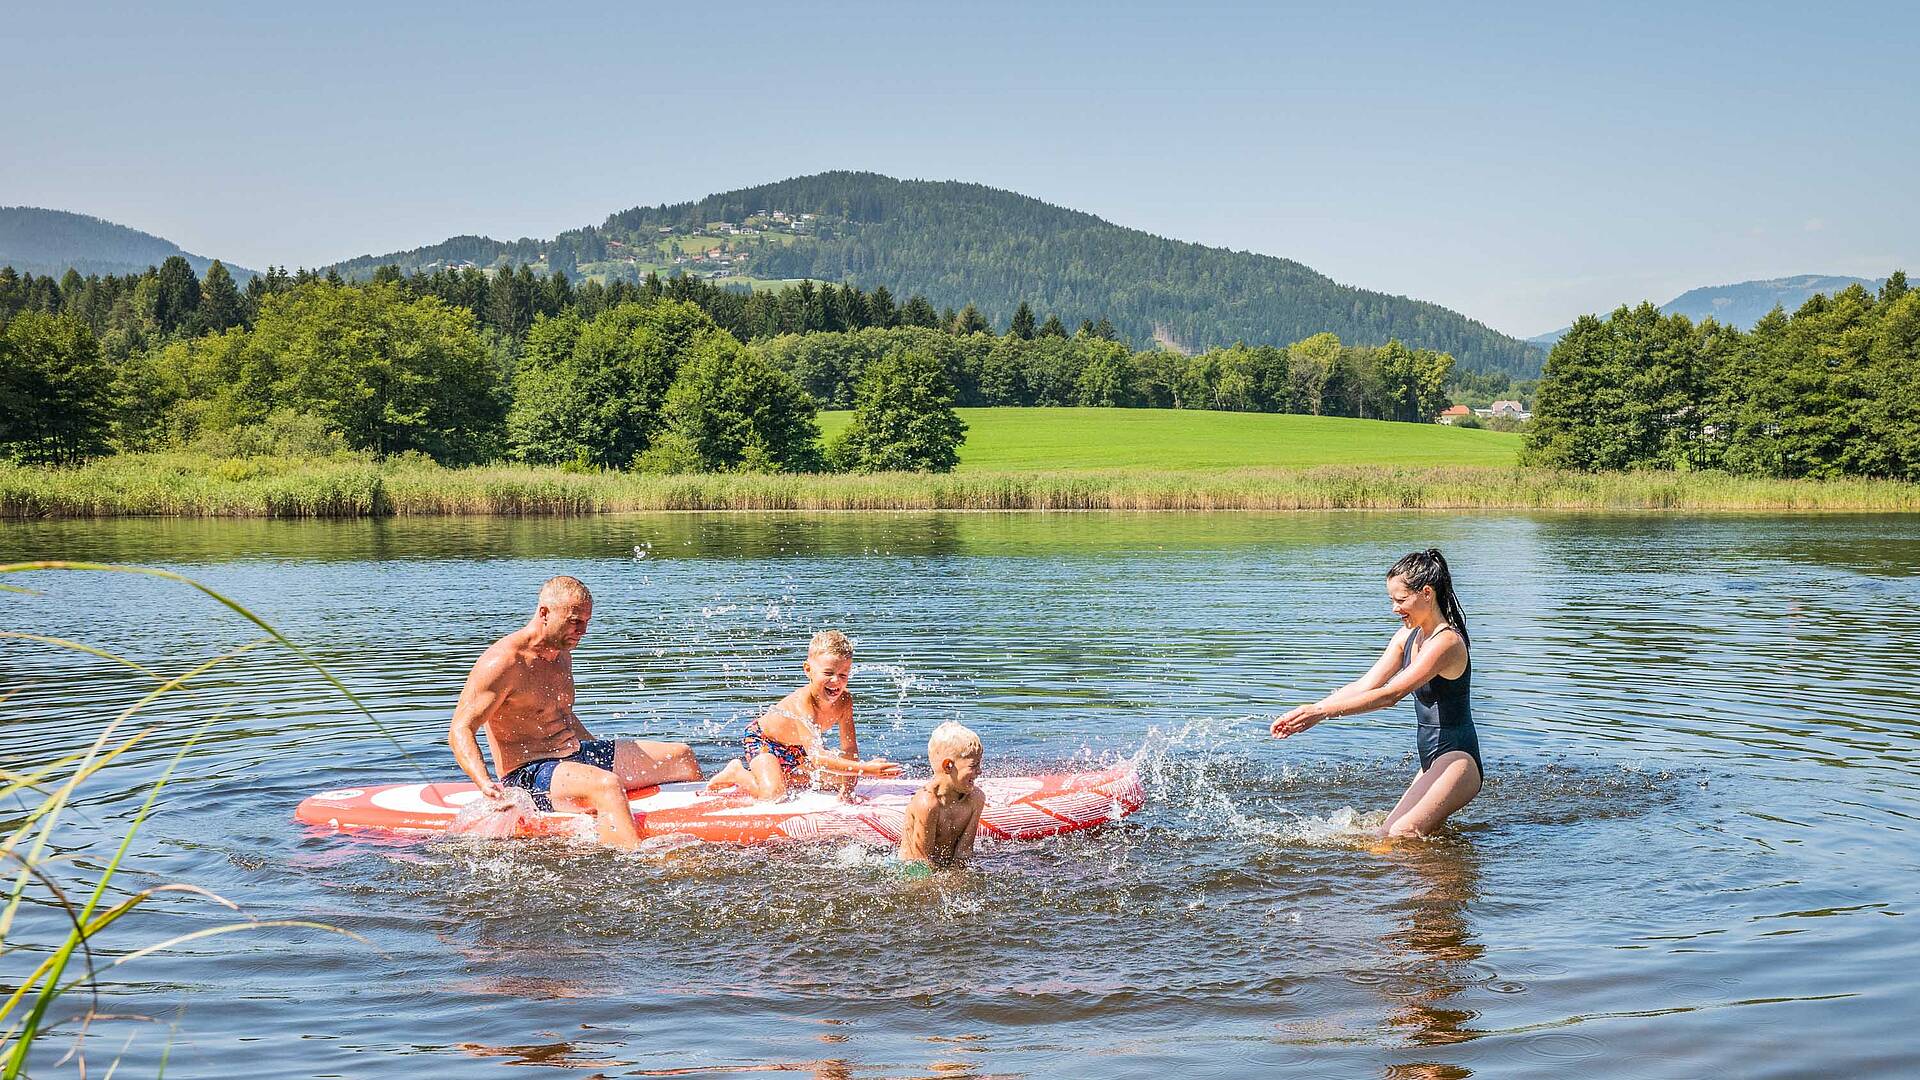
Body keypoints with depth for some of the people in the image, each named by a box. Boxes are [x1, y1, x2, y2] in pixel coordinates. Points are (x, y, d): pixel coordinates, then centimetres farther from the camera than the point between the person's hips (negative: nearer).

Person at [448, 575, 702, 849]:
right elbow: (460, 730, -20)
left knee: (680, 756, 6)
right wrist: (485, 784, -36)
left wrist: (603, 755, 31)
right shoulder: (503, 662, -16)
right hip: (527, 774, -10)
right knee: (608, 785, -40)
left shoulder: (561, 654, 13)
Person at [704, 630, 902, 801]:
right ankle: (738, 773, 1)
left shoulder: (844, 699, -22)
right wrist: (865, 768, -59)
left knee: (840, 780, 9)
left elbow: (850, 750, -14)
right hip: (761, 739, -7)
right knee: (773, 794, -29)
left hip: (796, 747, 7)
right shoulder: (802, 704, -41)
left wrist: (846, 793, -21)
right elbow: (816, 758, -51)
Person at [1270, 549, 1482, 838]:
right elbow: (1365, 685, 7)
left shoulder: (1446, 642, -19)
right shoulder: (1407, 637, 11)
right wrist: (1307, 712, -5)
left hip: (1457, 760, -9)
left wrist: (1322, 711, -26)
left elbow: (1389, 695, -24)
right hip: (1432, 761, 10)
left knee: (1402, 834, -25)